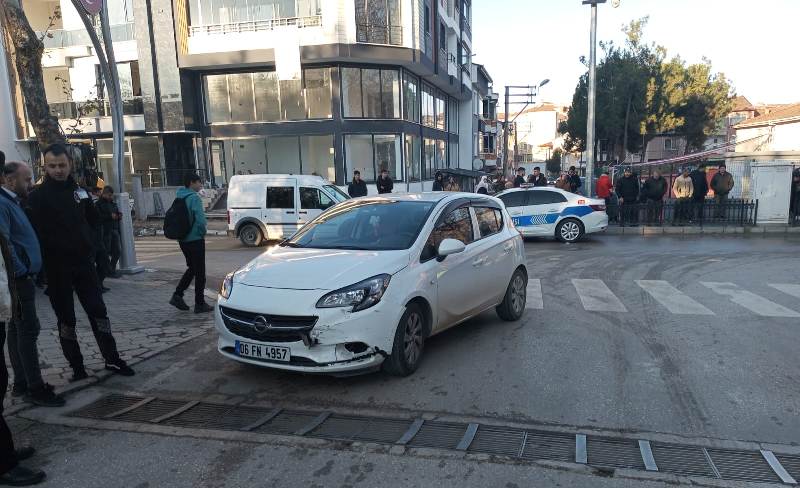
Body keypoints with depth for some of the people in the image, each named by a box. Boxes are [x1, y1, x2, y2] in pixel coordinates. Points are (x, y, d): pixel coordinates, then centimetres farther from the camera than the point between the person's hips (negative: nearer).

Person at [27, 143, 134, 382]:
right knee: (66, 319, 6)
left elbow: (93, 219, 19)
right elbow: (34, 232, -13)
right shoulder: (38, 196, -7)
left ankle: (112, 359, 17)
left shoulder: (79, 190, 7)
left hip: (84, 263, 4)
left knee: (98, 311, 7)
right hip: (57, 268, -4)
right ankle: (77, 367, 16)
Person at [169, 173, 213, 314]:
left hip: (183, 240, 8)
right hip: (195, 240, -8)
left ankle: (177, 296, 15)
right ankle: (200, 304, 9)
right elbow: (201, 220, -24)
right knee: (200, 272, 2)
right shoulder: (194, 198, -16)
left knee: (192, 268, 21)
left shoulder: (179, 197, 10)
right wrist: (202, 233, -7)